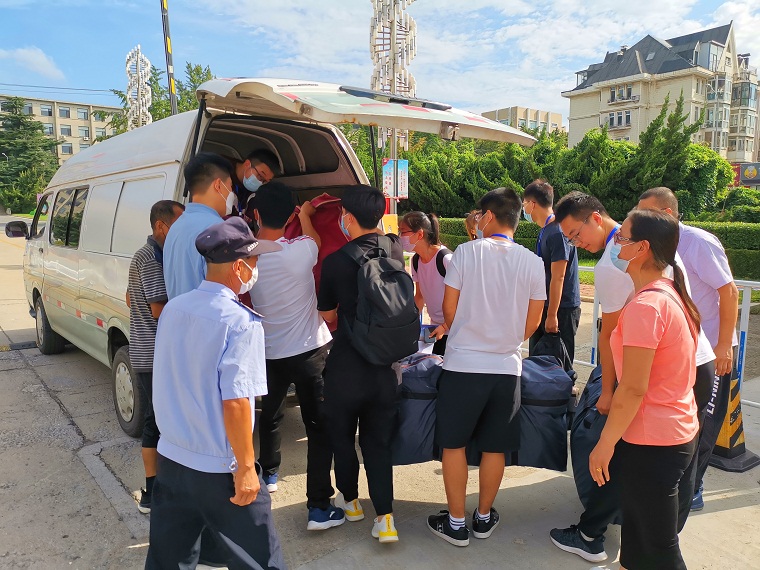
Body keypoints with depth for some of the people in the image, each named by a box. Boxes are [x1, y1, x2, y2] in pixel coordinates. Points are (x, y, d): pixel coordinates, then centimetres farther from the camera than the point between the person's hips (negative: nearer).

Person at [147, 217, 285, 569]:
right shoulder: (241, 322, -20)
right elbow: (235, 402, -22)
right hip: (219, 470, -7)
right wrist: (246, 467, -14)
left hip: (170, 458, 7)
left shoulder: (173, 308, 1)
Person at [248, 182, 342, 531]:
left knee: (270, 414, 26)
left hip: (268, 352, 5)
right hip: (309, 350, -4)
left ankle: (268, 473, 47)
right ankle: (319, 508, 4)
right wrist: (305, 216, 28)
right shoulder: (299, 251, -18)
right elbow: (315, 240, 7)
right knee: (319, 426, 3)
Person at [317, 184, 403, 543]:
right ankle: (384, 517, 11)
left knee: (342, 437, 19)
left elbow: (327, 315, 2)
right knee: (378, 442, 14)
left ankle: (350, 500, 37)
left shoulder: (335, 261, -14)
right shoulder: (395, 249, -4)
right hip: (384, 367, 3)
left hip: (345, 368, -3)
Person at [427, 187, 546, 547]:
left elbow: (450, 309, -2)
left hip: (462, 365, -3)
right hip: (507, 368, 3)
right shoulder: (532, 262, -1)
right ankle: (484, 518, 32)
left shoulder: (466, 252, -8)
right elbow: (533, 321, 5)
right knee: (494, 448, 16)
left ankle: (456, 524, 22)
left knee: (453, 444, 12)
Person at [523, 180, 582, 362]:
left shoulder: (557, 232, -18)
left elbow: (558, 278, -21)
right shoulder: (545, 231, 12)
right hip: (544, 306, 9)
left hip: (562, 308, -9)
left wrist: (552, 314, -21)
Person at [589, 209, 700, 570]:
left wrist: (604, 444, -14)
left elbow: (633, 389, -24)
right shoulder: (674, 295, 6)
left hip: (652, 445, -9)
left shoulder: (645, 306, -24)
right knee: (637, 530, 24)